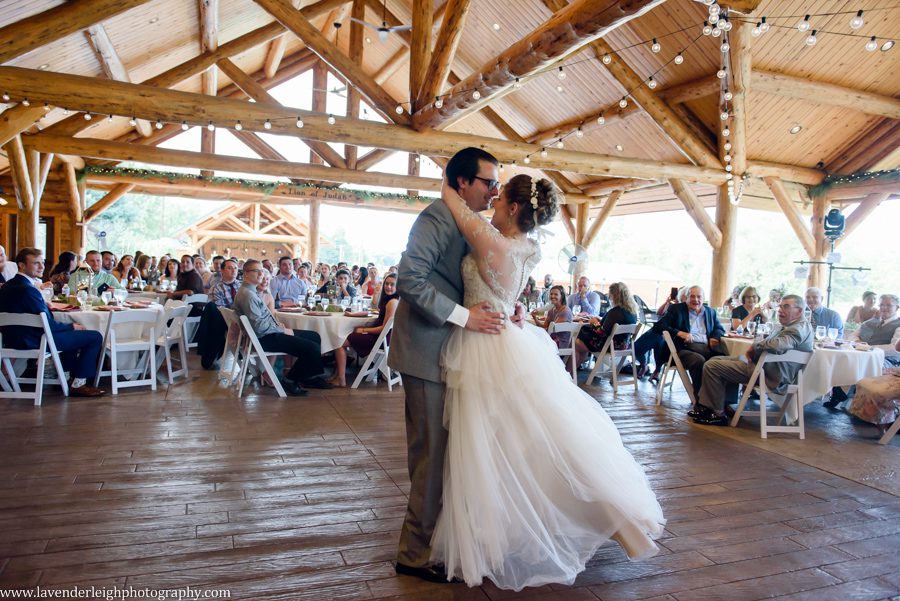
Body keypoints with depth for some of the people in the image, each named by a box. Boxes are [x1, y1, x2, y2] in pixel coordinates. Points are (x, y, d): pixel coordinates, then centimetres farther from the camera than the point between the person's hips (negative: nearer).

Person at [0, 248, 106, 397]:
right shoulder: (27, 290, -24)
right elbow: (48, 325, -21)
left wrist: (46, 306, 3)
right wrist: (72, 326, -6)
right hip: (33, 341, -11)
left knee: (72, 332, 32)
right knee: (95, 337, -8)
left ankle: (70, 374, 33)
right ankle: (77, 384, 2)